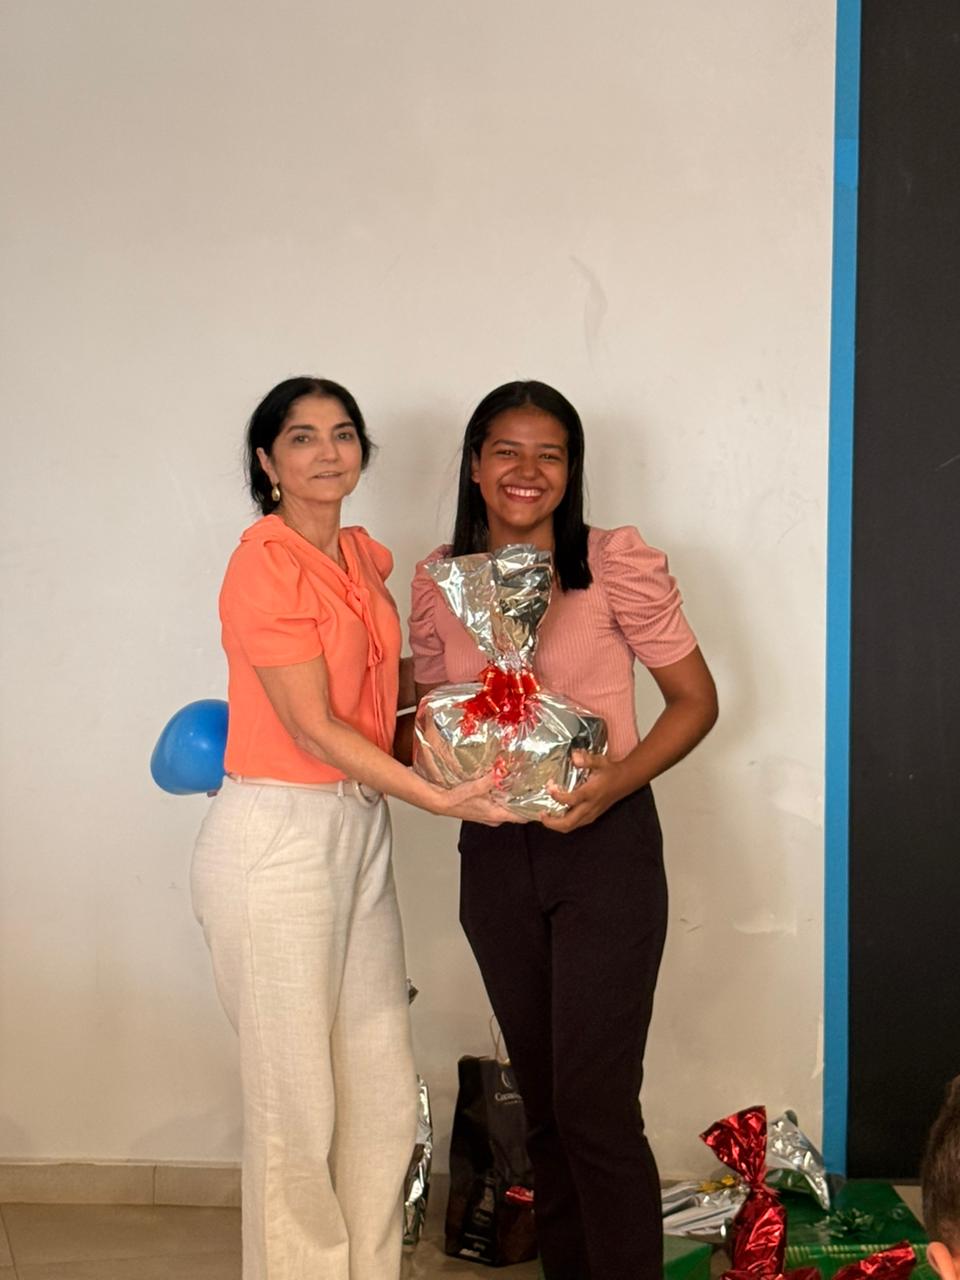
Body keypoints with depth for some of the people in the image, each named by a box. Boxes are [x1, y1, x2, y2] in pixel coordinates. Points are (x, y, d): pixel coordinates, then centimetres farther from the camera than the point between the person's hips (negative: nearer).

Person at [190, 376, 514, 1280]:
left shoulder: (362, 557, 12)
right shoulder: (265, 564, -13)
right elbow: (313, 725, -16)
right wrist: (439, 798, -19)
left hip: (358, 829, 8)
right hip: (278, 839, -8)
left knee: (383, 1091, 12)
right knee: (296, 1101, 2)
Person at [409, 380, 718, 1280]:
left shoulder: (616, 563, -8)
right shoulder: (439, 579, 4)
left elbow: (695, 700, -3)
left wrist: (619, 778, -18)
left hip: (604, 845, -4)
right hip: (494, 853, 4)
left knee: (596, 1107, -5)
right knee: (542, 1102, 13)